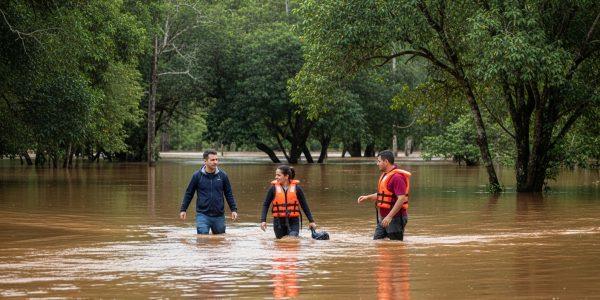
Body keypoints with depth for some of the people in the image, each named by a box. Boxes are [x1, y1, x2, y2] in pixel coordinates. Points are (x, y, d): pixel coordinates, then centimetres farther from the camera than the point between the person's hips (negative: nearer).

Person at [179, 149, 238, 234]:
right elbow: (189, 193, 6)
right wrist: (183, 209, 4)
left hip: (219, 216, 2)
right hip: (202, 215, -2)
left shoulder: (222, 175, 2)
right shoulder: (197, 176, -2)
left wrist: (234, 209, 5)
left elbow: (229, 194, 10)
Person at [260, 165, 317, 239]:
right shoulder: (273, 189, -1)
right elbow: (266, 205, 4)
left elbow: (304, 205, 7)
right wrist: (263, 220, -7)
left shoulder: (296, 188, -1)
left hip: (293, 221, -1)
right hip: (279, 222, 1)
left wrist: (311, 221, 7)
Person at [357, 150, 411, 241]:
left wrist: (389, 216, -27)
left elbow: (401, 198, -26)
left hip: (394, 218, -10)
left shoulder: (397, 177, -19)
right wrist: (367, 197, 12)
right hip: (382, 218, 10)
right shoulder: (385, 175, 15)